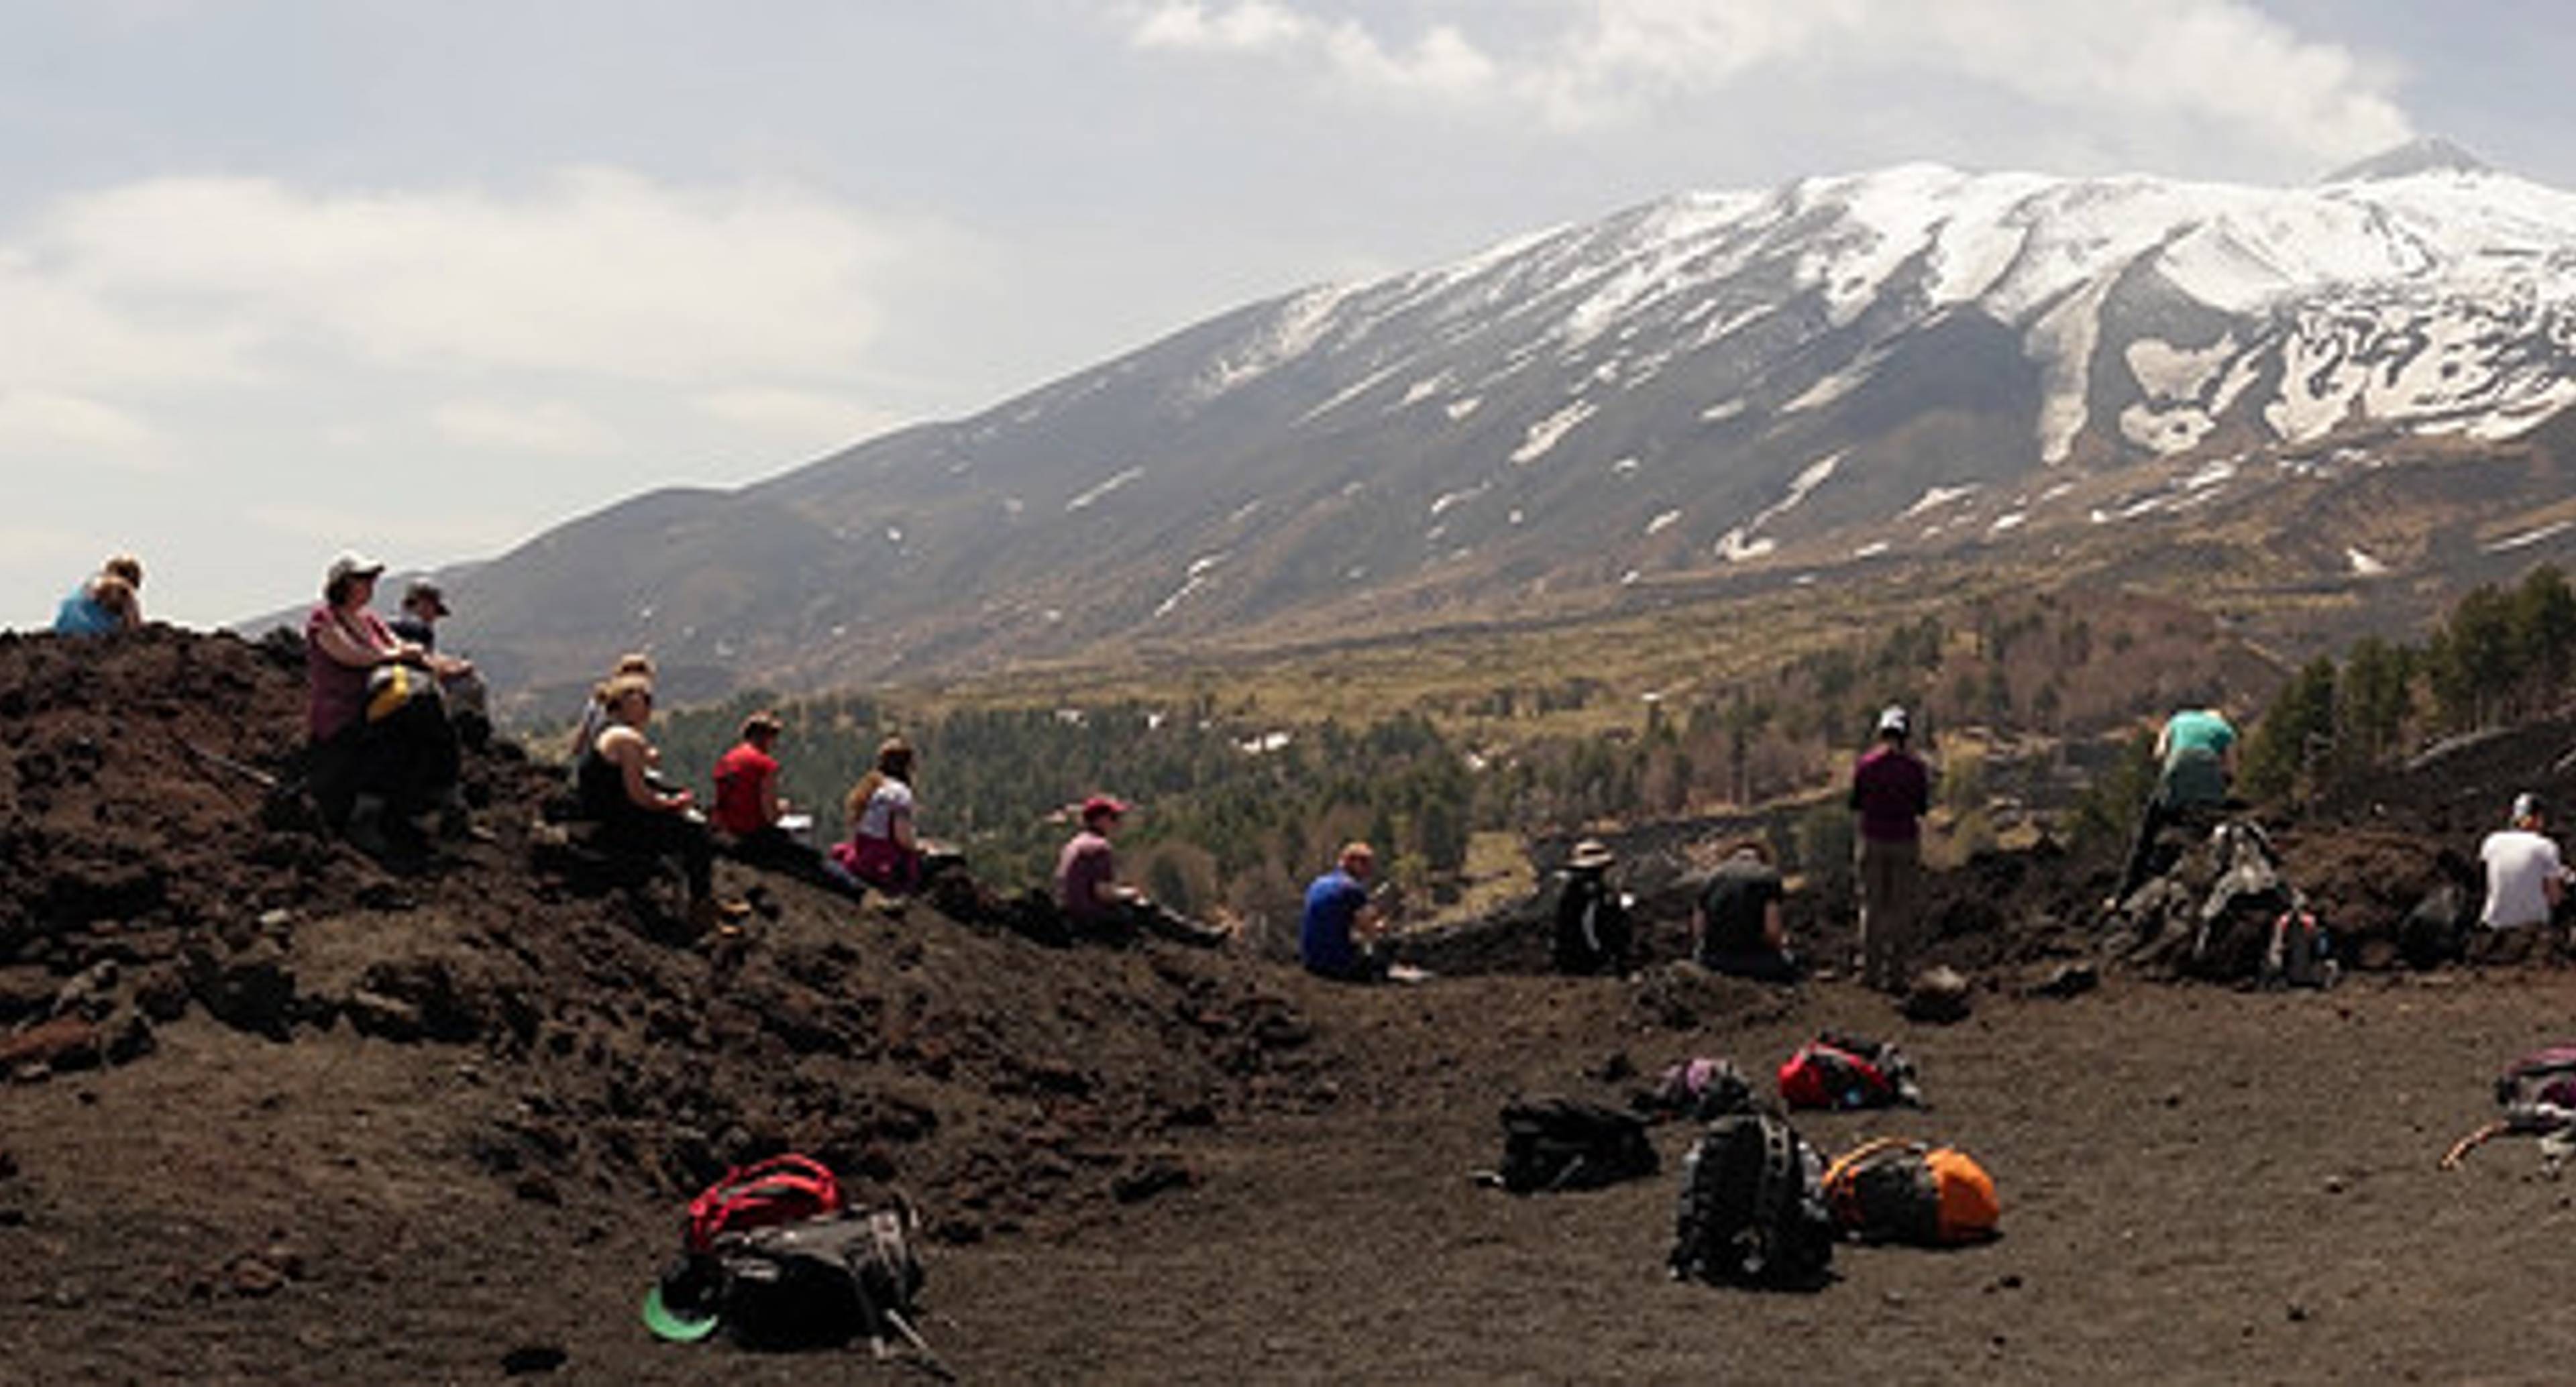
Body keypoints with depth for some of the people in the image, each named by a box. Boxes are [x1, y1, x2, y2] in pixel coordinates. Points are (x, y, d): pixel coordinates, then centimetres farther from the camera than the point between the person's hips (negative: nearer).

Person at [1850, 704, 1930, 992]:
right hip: (1905, 841, -1)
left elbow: (1855, 804, 0)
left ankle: (1870, 973, 9)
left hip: (1873, 839, 1)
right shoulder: (1915, 766, -8)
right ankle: (1896, 975, 6)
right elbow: (1922, 807, 0)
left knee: (1872, 907, 10)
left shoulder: (1864, 765, -7)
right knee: (1902, 910, 6)